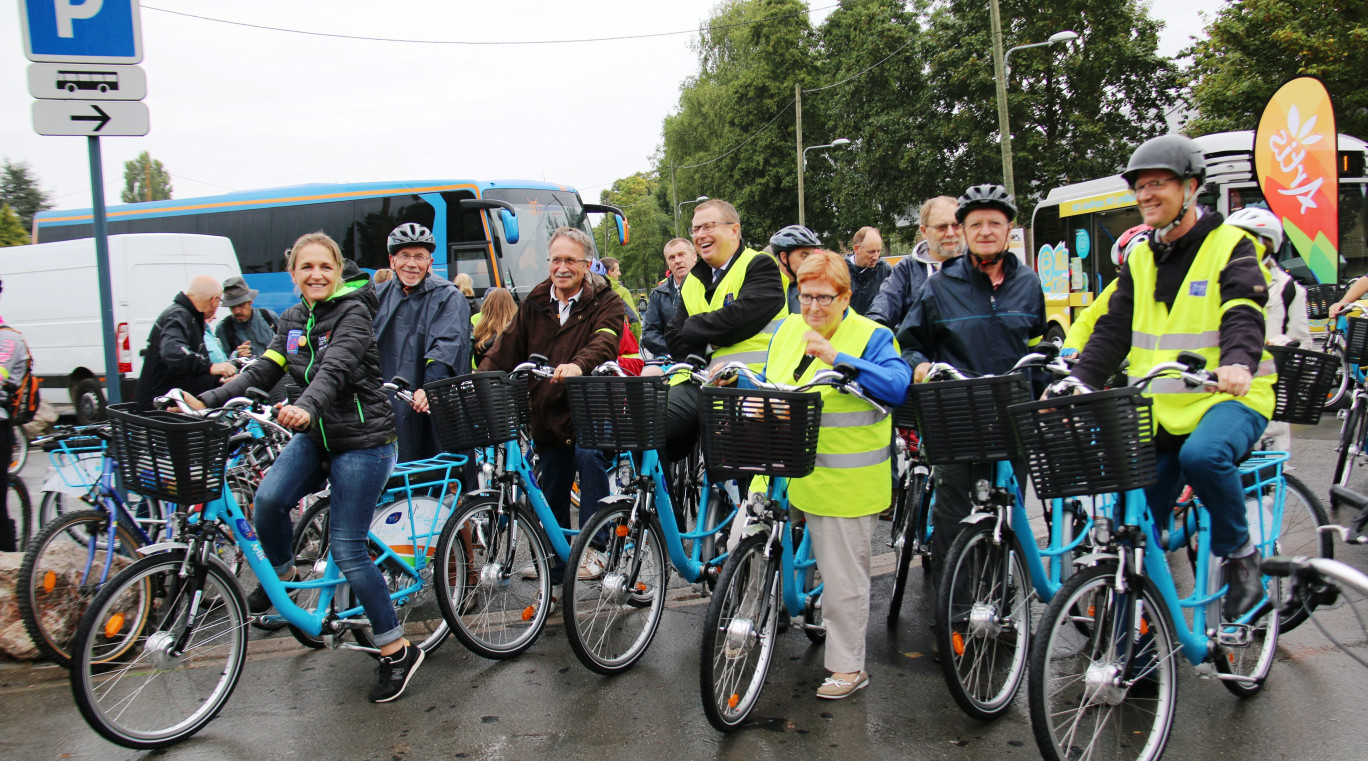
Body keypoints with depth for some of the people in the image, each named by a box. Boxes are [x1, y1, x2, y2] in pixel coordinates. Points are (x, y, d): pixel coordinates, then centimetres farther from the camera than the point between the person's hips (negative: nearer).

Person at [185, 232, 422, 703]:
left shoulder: (353, 312, -14)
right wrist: (206, 400, -12)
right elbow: (262, 372, 2)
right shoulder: (293, 319, 8)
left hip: (362, 440, -6)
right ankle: (280, 575, 10)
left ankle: (397, 650, 6)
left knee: (347, 549, -8)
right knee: (268, 499, -22)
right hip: (316, 436, 6)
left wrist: (306, 408, -50)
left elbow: (335, 369, -31)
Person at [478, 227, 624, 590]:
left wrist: (579, 365, -45)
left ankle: (594, 547, -19)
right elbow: (505, 350, 8)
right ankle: (554, 578, 26)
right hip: (547, 415, 5)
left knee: (589, 456, -33)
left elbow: (604, 343, -23)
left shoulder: (606, 302, -4)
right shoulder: (534, 304, 10)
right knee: (552, 497, 11)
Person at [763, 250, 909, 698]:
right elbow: (769, 387, 24)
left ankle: (848, 668, 18)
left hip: (844, 479, -6)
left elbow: (897, 386, -23)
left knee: (843, 577, 3)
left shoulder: (871, 337, -6)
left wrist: (837, 358, -30)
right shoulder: (788, 330, 12)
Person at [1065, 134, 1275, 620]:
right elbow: (1112, 330, 9)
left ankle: (1239, 555, -11)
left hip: (1228, 398, -5)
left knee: (1203, 454, -37)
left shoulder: (1231, 246, -3)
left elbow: (1243, 317, -18)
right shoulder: (1140, 258, 14)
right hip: (1161, 409, 5)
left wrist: (1238, 363, -40)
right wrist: (1078, 384, -7)